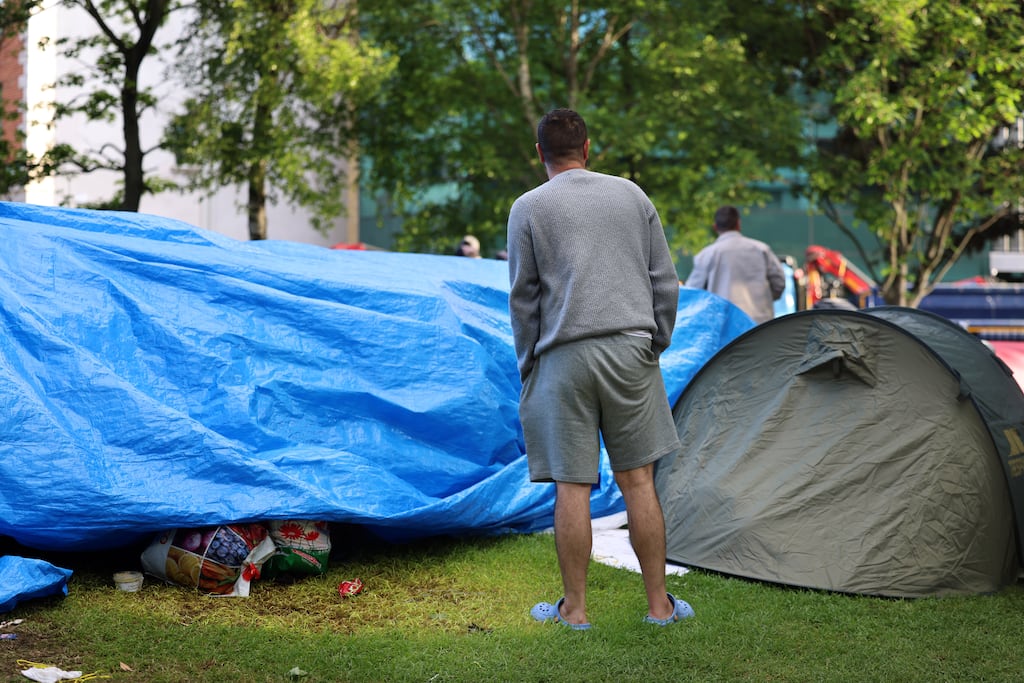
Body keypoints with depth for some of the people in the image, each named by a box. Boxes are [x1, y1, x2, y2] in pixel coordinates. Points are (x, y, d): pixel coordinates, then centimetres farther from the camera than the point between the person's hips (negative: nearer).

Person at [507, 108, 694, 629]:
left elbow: (523, 298, 1)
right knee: (638, 479, 8)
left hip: (564, 356, -3)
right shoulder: (632, 195, 10)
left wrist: (527, 365, 11)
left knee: (572, 485, 2)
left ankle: (574, 608, 9)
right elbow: (664, 282, 10)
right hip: (631, 350, 3)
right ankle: (658, 603, 14)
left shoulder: (529, 208, 1)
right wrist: (654, 344, 19)